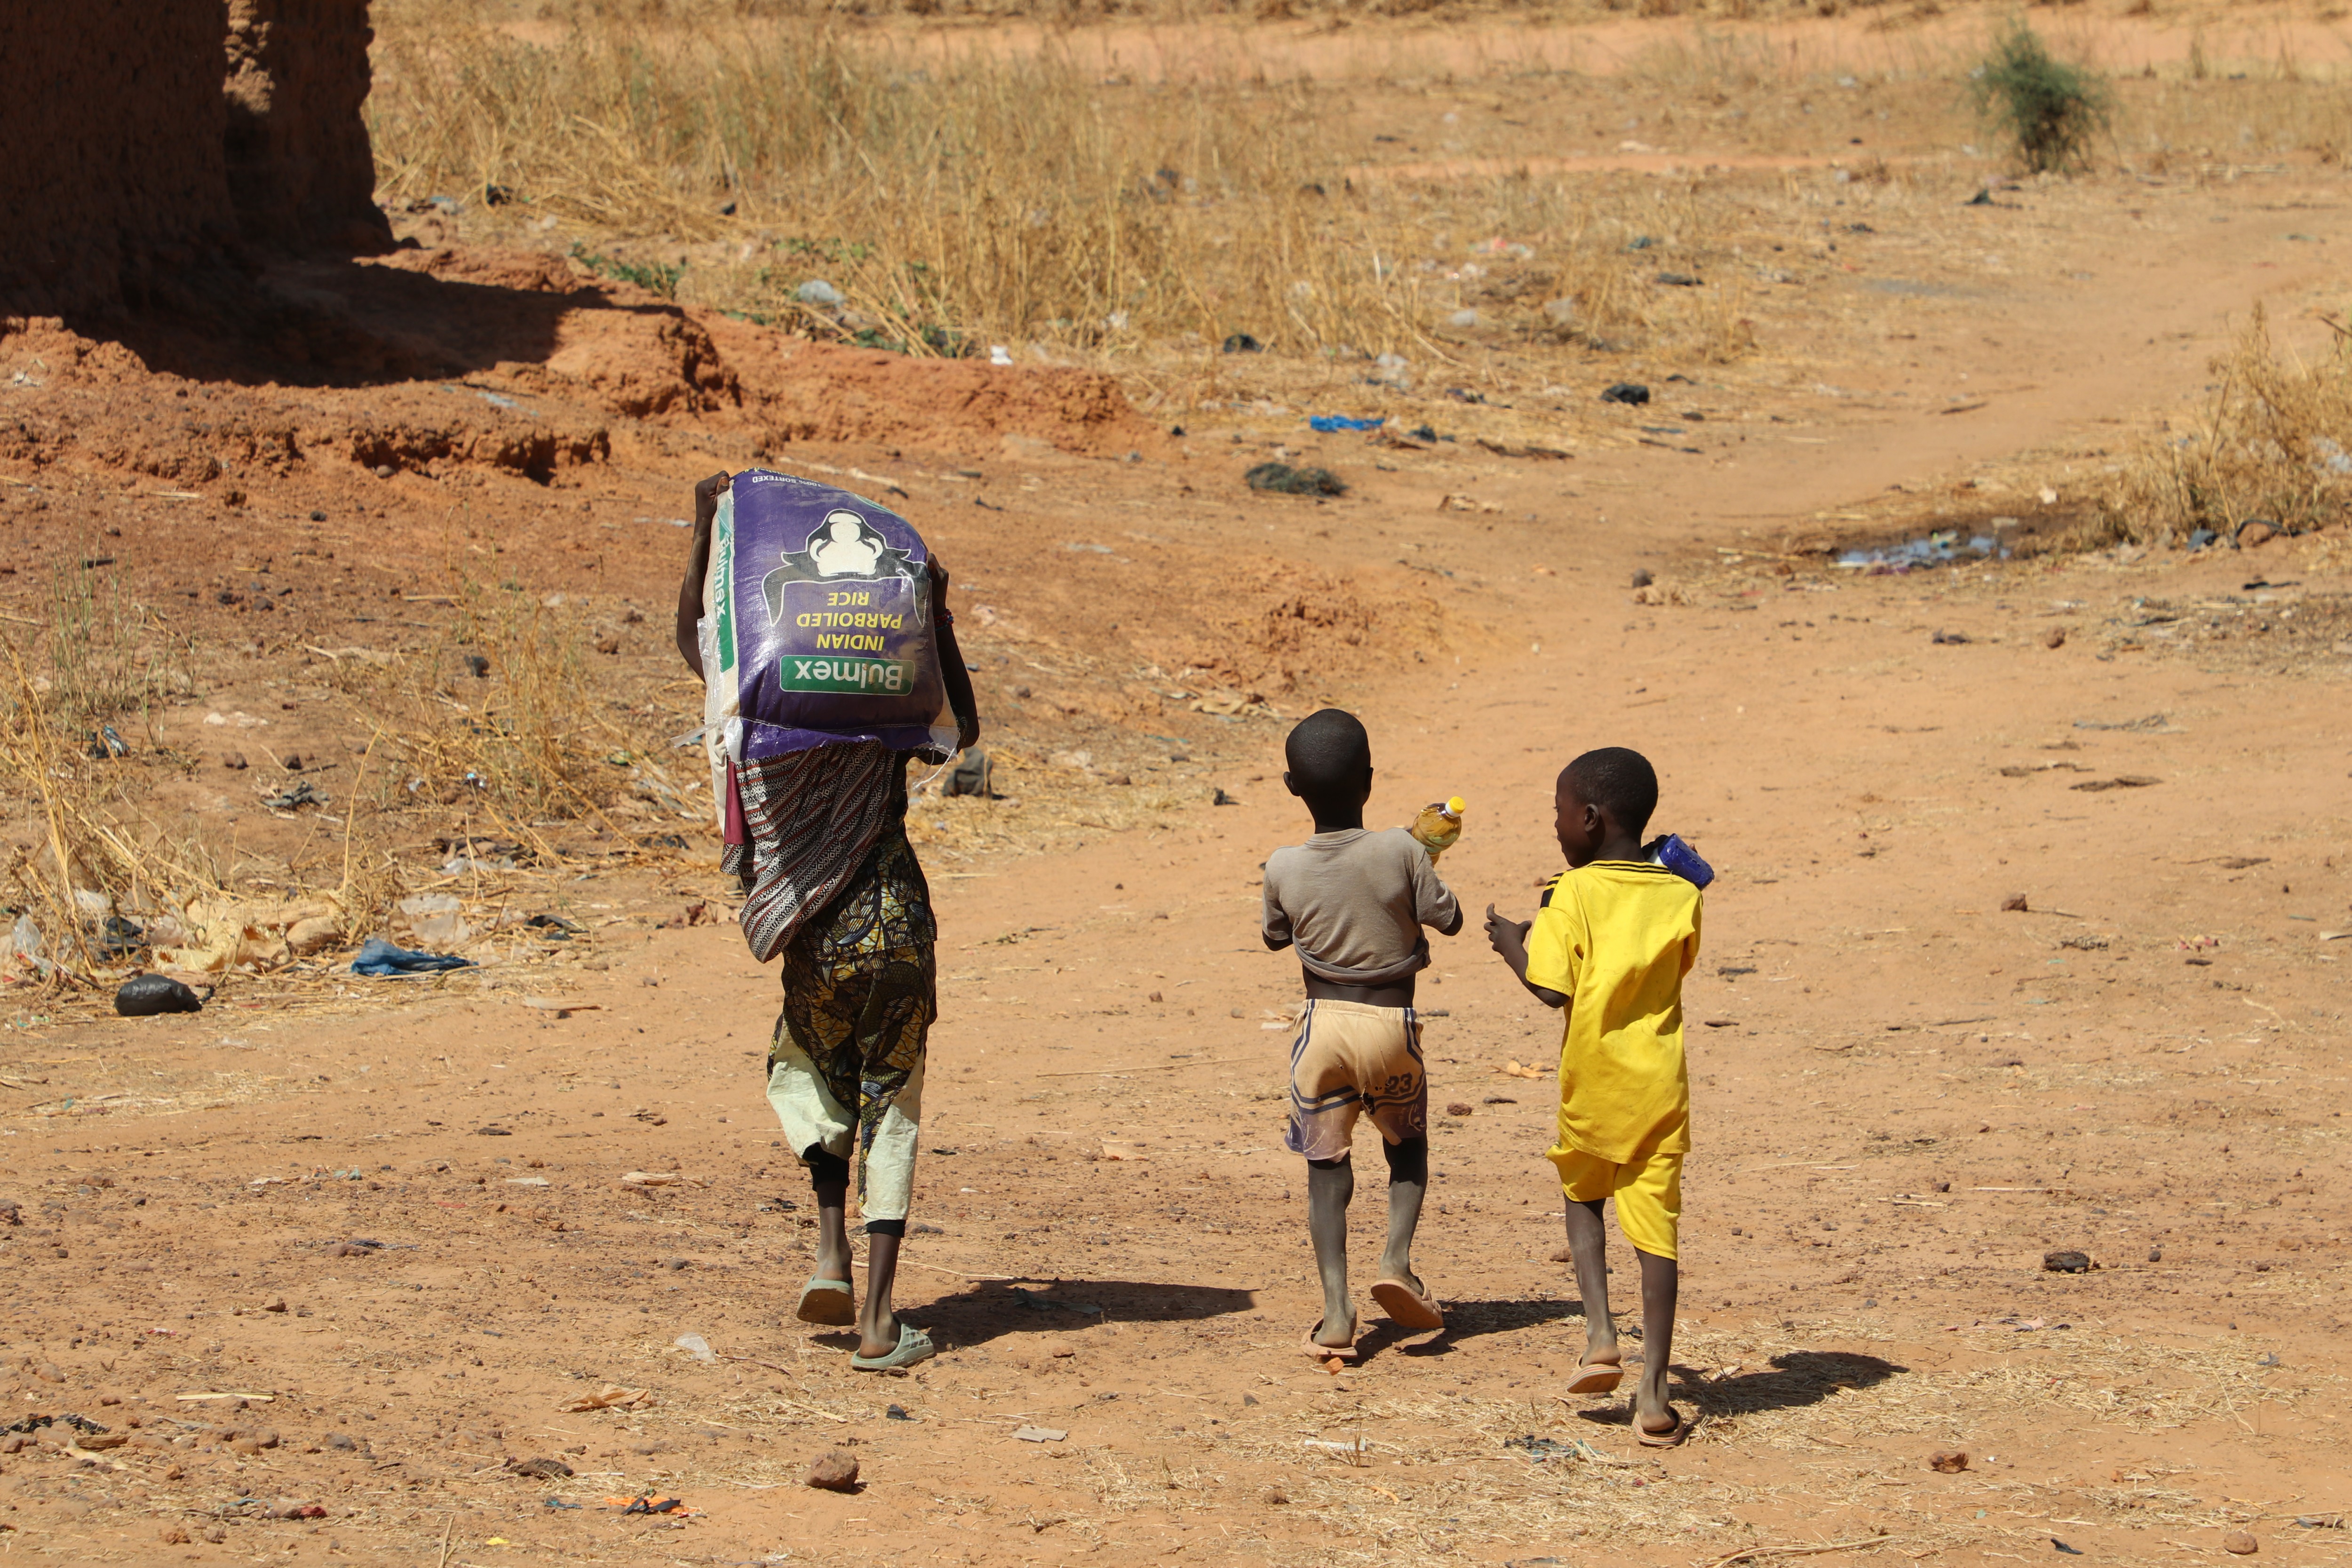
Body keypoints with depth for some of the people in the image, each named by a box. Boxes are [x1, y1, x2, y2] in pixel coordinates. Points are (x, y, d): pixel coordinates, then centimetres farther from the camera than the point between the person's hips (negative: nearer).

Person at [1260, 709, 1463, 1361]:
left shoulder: (1284, 869, -8)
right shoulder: (1401, 852, -14)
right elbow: (1449, 918, -2)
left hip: (1324, 1024, 0)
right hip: (1393, 1022, 0)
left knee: (1326, 1165, 8)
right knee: (1408, 1143, 23)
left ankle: (1336, 1309, -2)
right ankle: (1397, 1258, 1)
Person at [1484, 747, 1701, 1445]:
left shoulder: (1574, 897, -10)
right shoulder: (1681, 898, 2)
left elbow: (1551, 988, -16)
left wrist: (1511, 942, 3)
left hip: (1592, 1086, -2)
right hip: (1660, 1086, 2)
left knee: (1582, 1195, 24)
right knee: (1656, 1230, 4)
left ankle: (1600, 1334, 9)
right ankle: (1652, 1391, 1)